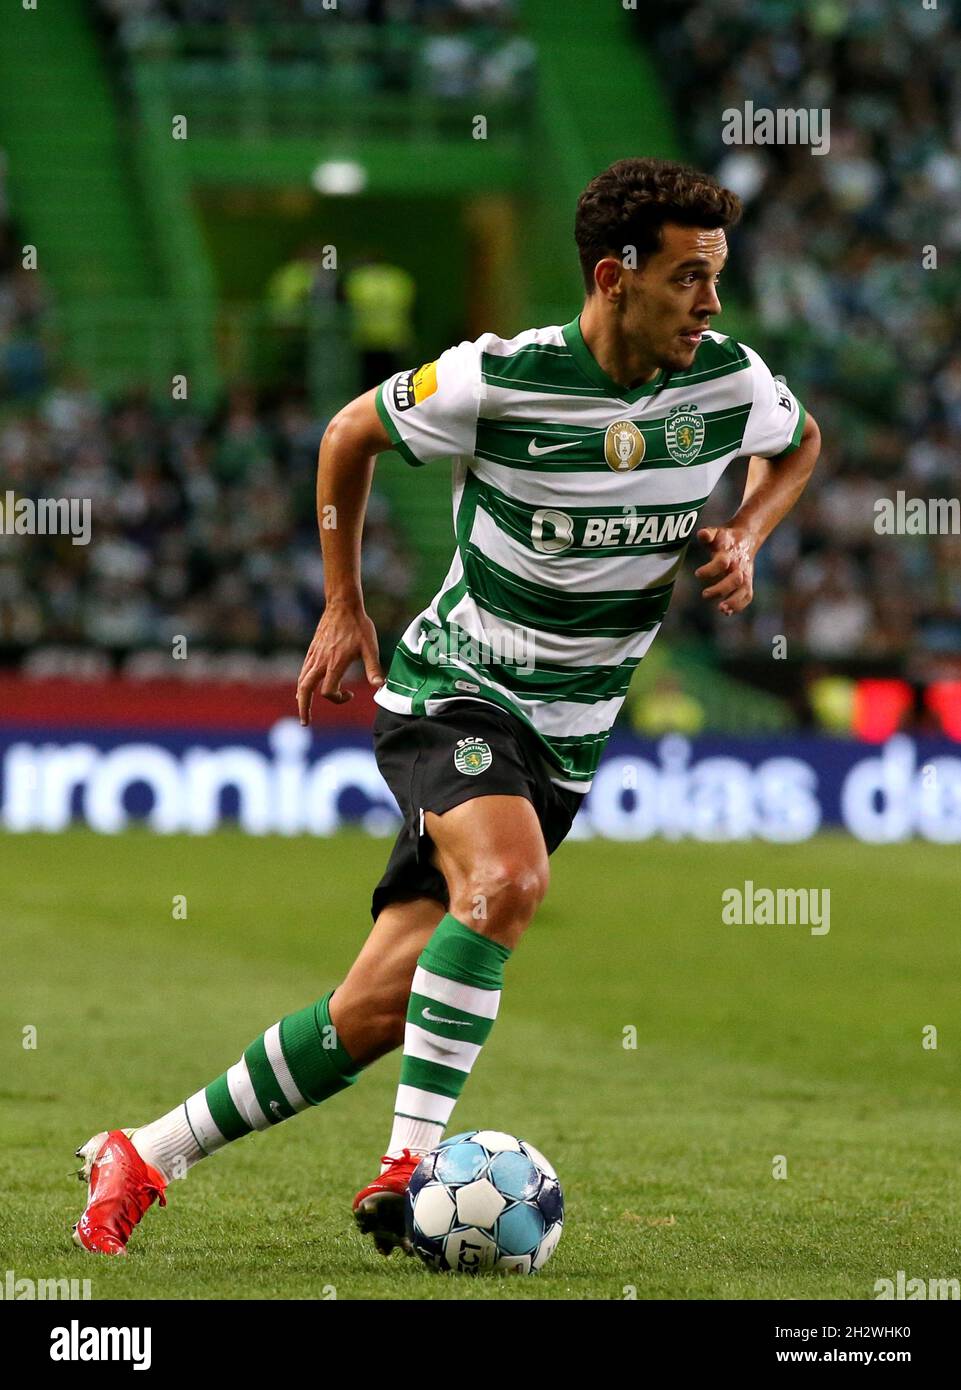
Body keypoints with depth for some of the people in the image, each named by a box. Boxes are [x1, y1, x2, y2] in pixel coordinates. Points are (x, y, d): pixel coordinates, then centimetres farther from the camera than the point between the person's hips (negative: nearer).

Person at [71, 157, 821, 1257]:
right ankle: (407, 1165, -29)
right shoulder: (500, 379, -17)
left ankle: (144, 1157, 11)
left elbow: (799, 447, 19)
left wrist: (746, 538, 0)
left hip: (565, 739, 4)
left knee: (374, 1013, -2)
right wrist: (342, 609, 6)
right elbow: (350, 433, 3)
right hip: (449, 690, -4)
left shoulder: (730, 380, -7)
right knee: (509, 876, -36)